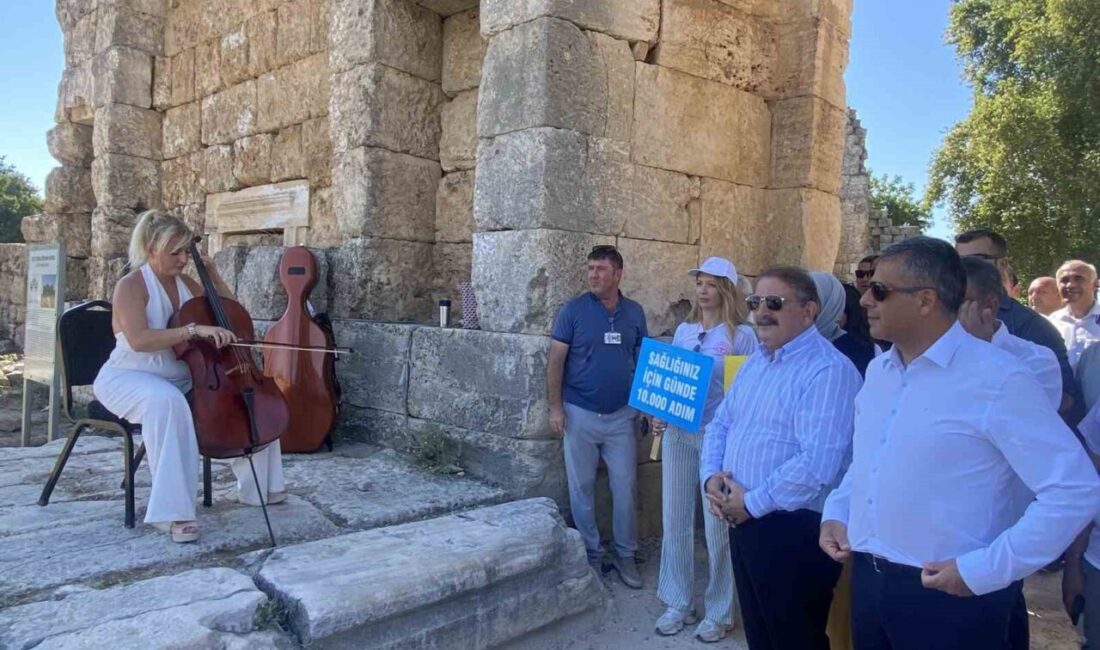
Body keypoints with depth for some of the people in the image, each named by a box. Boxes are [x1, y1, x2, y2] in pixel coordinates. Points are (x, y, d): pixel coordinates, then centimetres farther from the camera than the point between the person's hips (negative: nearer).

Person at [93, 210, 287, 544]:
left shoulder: (185, 284, 8)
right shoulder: (131, 285, -13)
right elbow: (139, 340, -29)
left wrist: (214, 277, 2)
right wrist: (195, 329, -37)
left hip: (180, 376, 7)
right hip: (129, 378, -7)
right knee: (168, 402, -41)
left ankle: (258, 485, 6)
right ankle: (172, 511, -38)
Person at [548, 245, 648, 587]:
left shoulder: (634, 312, 3)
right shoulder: (573, 310, -6)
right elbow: (556, 360, -5)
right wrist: (555, 407, -10)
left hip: (621, 415, 2)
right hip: (580, 414, -2)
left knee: (625, 486, 7)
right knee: (582, 486, 8)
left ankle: (625, 554, 23)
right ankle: (590, 554, 23)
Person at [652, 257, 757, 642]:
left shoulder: (742, 335, -5)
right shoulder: (683, 331, 10)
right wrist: (659, 416, 0)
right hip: (677, 435, 5)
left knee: (717, 528, 5)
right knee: (675, 522, 10)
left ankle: (718, 612, 22)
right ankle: (677, 603, 26)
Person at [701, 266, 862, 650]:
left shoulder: (828, 371, -19)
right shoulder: (755, 362, 11)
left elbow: (816, 464, -27)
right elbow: (720, 424, 15)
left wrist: (751, 504, -18)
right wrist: (711, 476, -4)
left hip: (794, 529, -8)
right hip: (743, 520, 8)